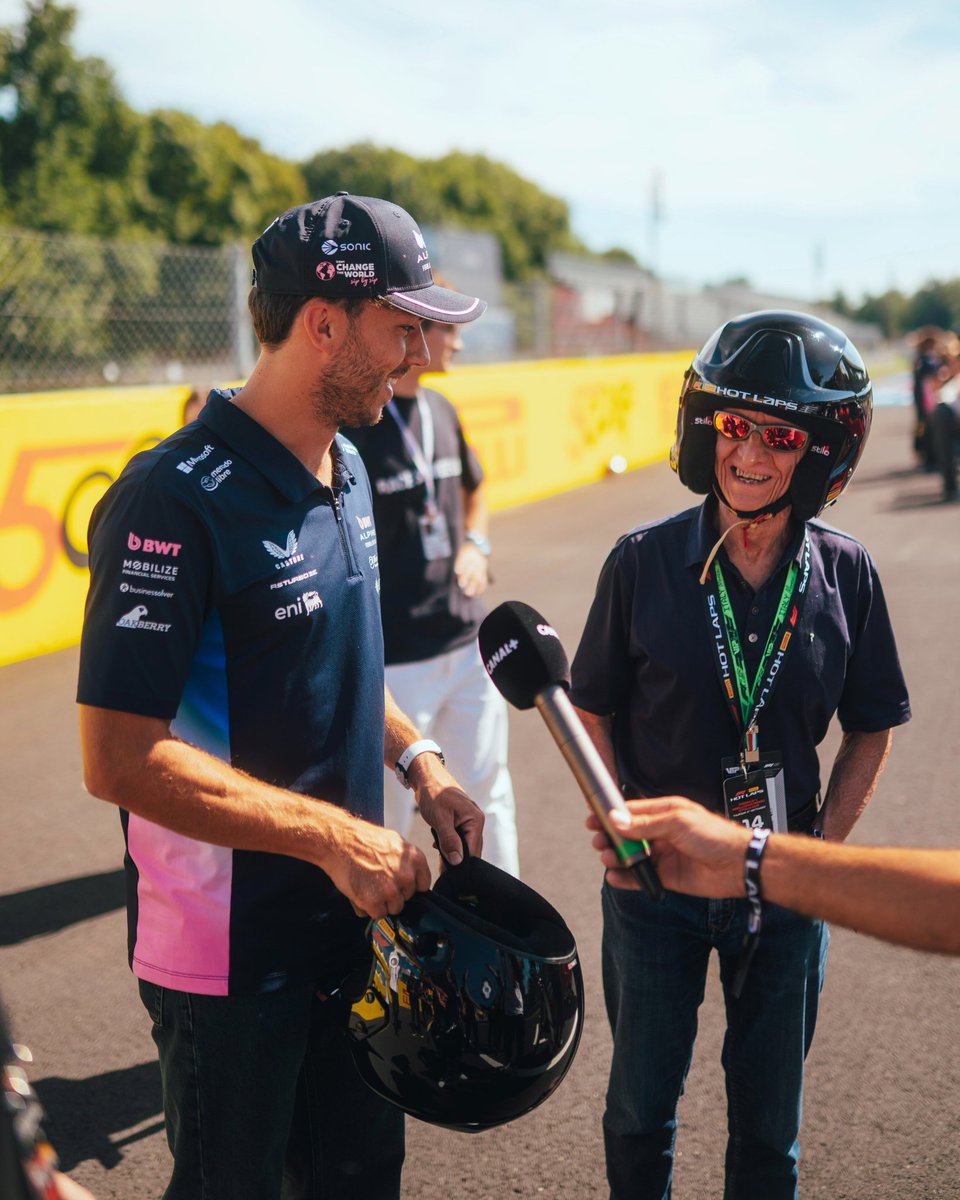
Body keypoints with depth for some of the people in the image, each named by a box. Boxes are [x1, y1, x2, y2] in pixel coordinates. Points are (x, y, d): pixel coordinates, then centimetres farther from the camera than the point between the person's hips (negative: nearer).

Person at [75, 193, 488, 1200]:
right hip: (228, 950, -8)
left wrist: (418, 764, 4)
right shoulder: (178, 498, -24)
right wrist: (332, 835, -24)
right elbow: (120, 757, -26)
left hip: (350, 916, 8)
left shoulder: (344, 469, 6)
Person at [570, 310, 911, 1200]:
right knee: (640, 1108, 18)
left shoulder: (844, 575, -8)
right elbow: (592, 709, -1)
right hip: (657, 881, -1)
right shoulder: (644, 562, -13)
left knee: (769, 1123, 18)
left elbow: (871, 726, 4)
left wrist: (825, 844, -3)